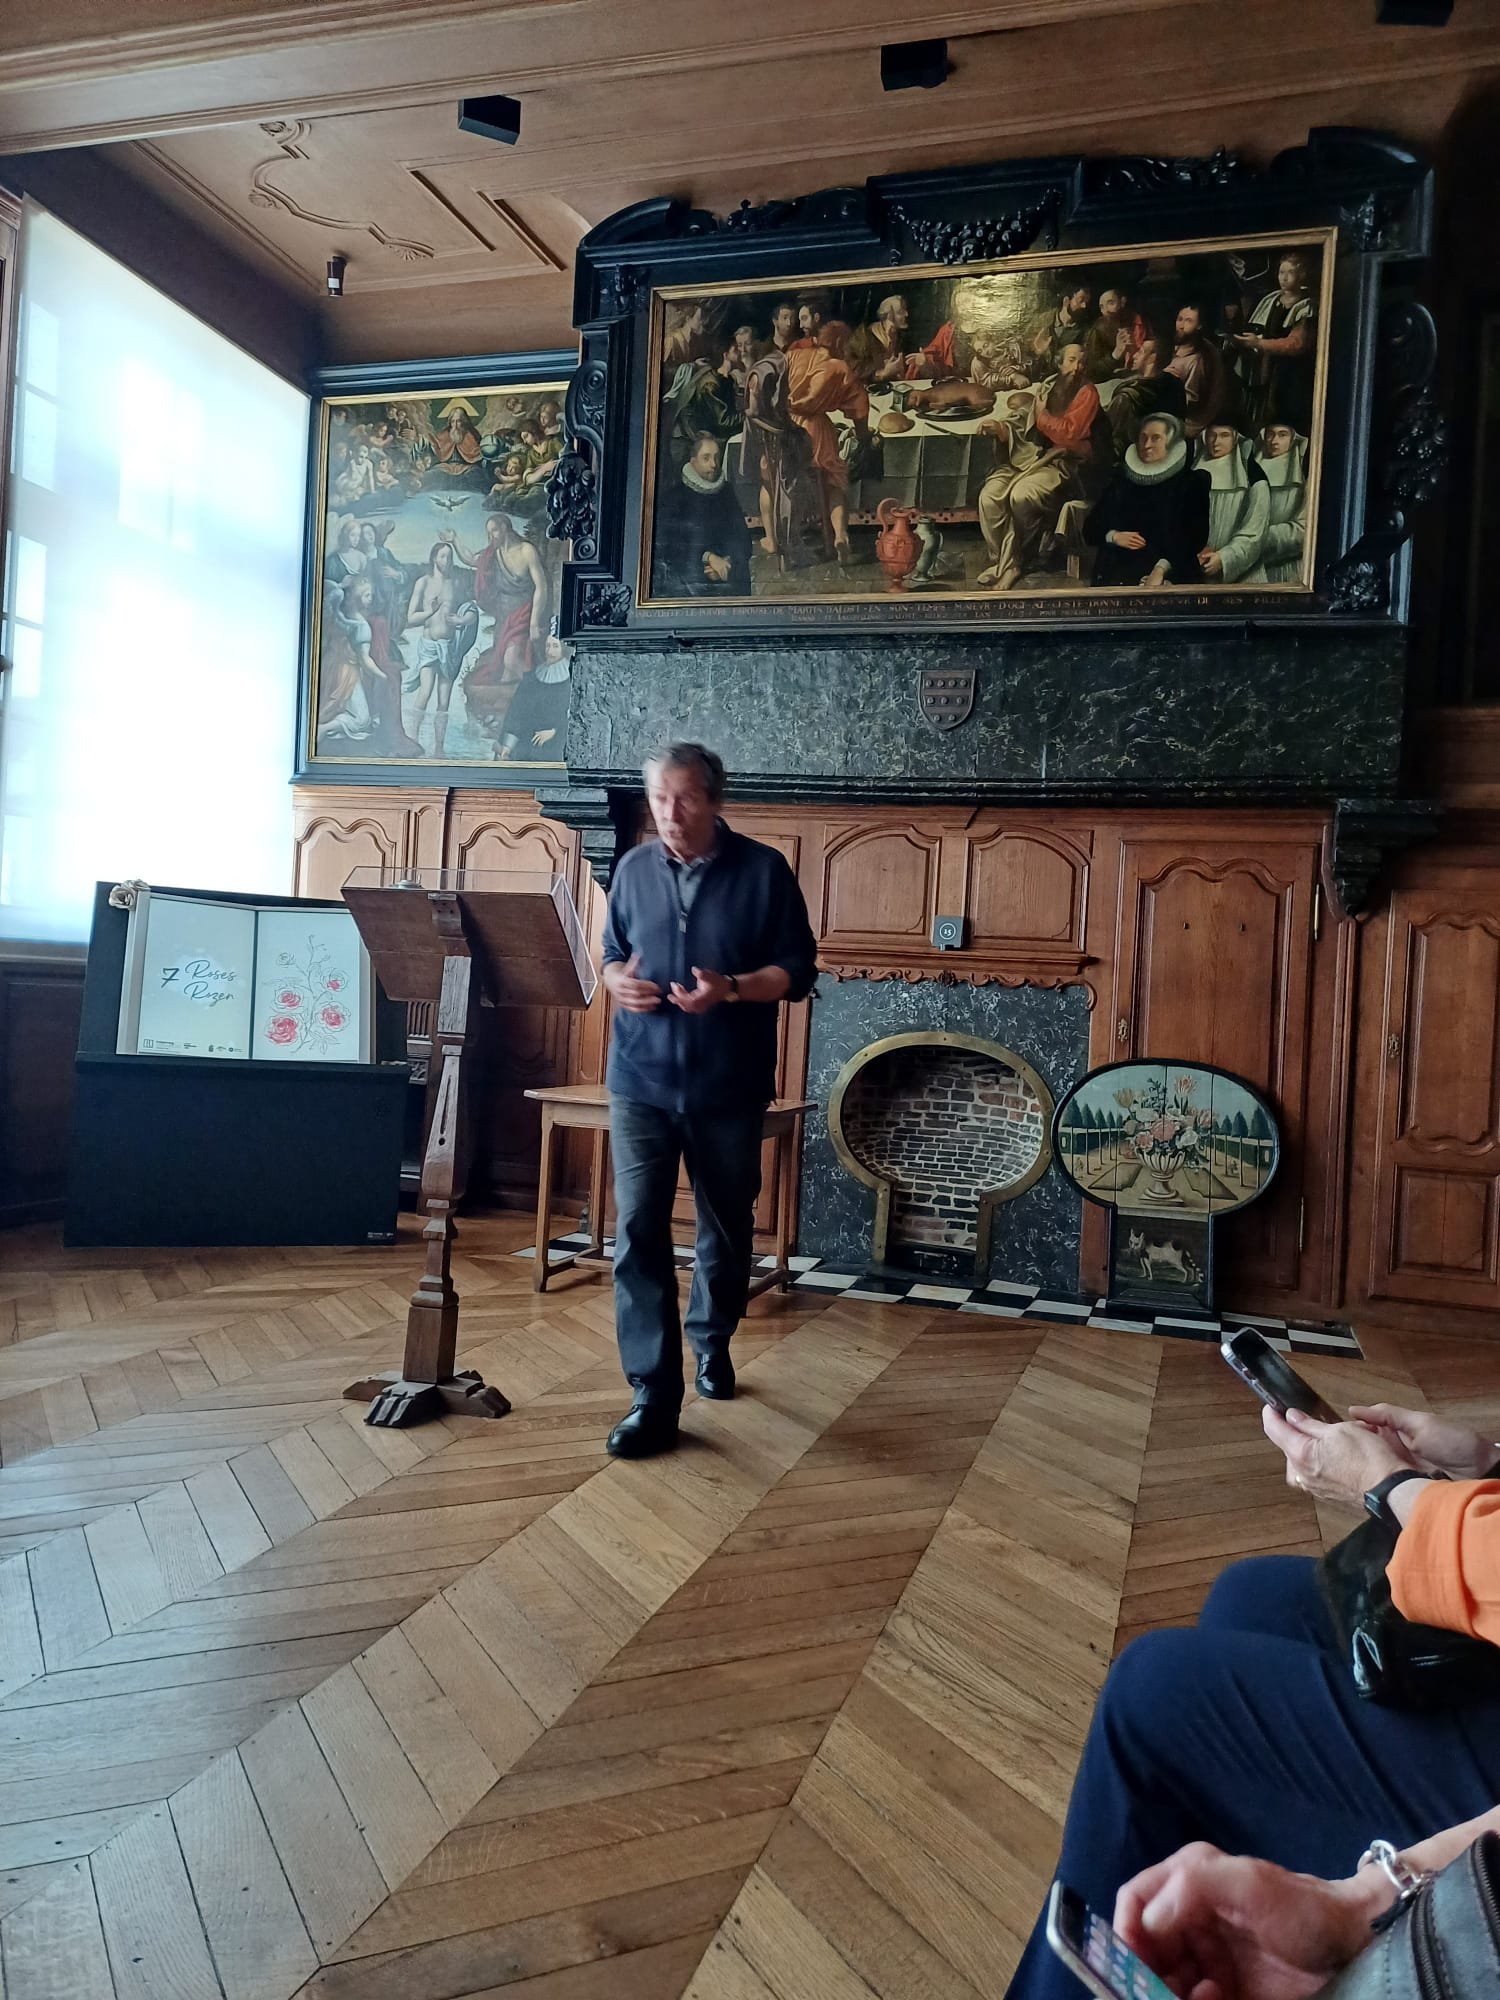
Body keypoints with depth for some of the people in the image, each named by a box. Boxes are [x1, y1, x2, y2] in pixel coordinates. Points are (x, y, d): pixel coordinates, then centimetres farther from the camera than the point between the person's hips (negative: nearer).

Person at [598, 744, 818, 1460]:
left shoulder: (764, 870, -4)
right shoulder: (634, 869, 6)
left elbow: (798, 972, -4)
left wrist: (730, 989, -21)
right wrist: (618, 980, -9)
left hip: (729, 1089, -1)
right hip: (641, 1084, 1)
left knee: (726, 1230, 14)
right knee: (638, 1233, -7)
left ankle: (711, 1341, 40)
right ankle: (654, 1397, -1)